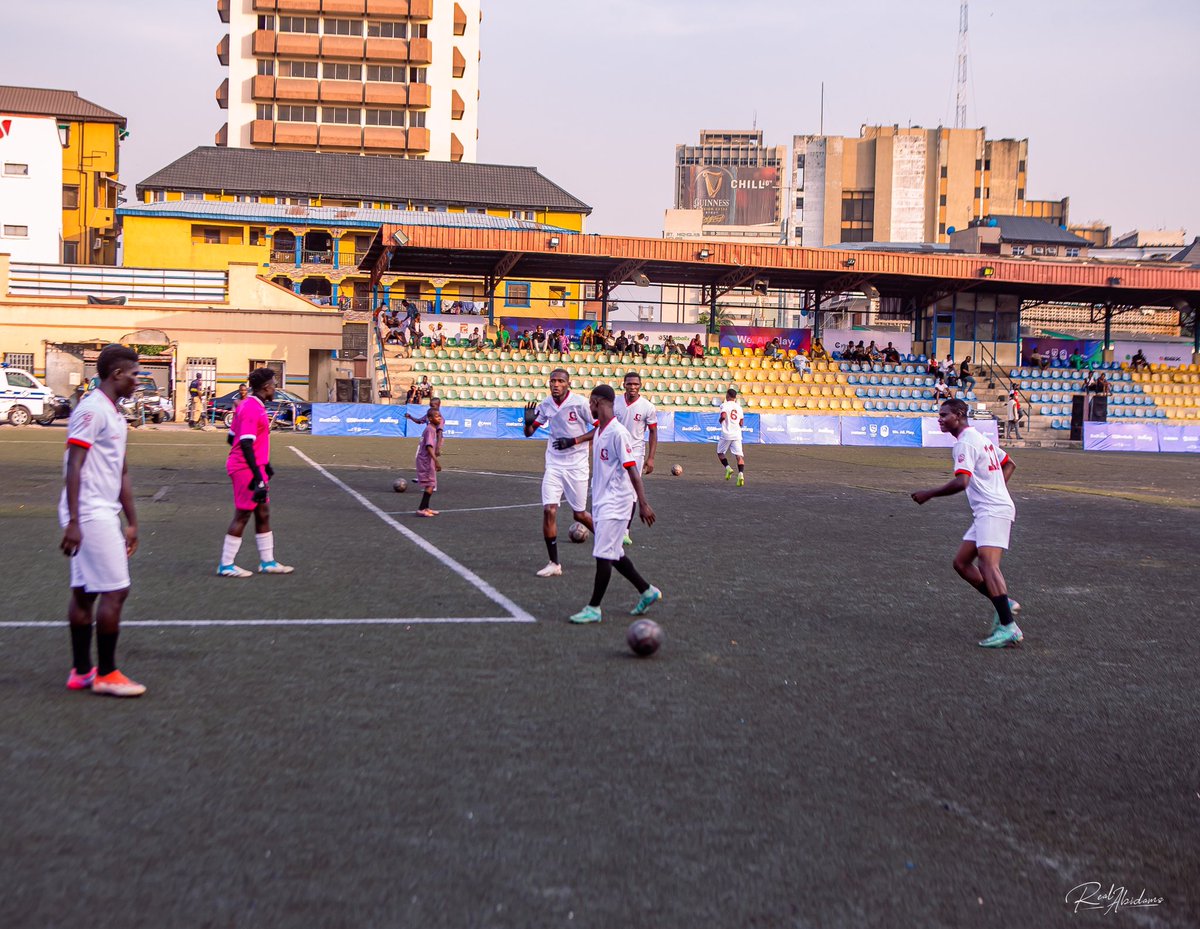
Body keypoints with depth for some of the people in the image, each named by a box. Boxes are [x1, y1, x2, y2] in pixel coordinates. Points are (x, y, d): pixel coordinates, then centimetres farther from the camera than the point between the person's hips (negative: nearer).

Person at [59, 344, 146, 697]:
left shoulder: (115, 415, 17)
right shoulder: (91, 410, -13)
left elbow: (122, 473, 22)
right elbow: (73, 467, -19)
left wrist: (131, 522, 22)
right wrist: (73, 522, -23)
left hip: (104, 516, 10)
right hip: (90, 516, -10)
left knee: (85, 592, 12)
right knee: (115, 591, -7)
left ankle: (81, 672, 18)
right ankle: (105, 675, 1)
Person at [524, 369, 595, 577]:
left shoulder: (580, 403, -12)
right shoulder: (545, 405, 1)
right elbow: (529, 432, 9)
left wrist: (574, 440, -17)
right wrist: (528, 421, -14)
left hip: (576, 466, -3)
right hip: (554, 465, 3)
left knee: (579, 514, 5)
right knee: (549, 510, -10)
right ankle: (554, 564, -2)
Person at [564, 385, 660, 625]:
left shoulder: (618, 432, -18)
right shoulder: (599, 429, 10)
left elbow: (632, 469, -20)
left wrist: (642, 504, -21)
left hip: (615, 503, -10)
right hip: (601, 501, 10)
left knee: (603, 555, -7)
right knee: (613, 553, 15)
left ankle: (593, 609, 0)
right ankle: (647, 591, 27)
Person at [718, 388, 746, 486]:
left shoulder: (724, 405, -4)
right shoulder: (739, 407, 11)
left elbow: (723, 416, -22)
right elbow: (741, 423, 13)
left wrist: (720, 420, 0)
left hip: (726, 434, -4)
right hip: (737, 434, 4)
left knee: (720, 453, 16)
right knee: (739, 455, -2)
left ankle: (728, 468, -2)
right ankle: (741, 474, -20)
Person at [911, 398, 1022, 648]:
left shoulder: (965, 443, -12)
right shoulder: (980, 438, 20)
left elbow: (961, 482, -24)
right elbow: (1009, 464, 31)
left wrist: (929, 494, -15)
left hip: (993, 512, -11)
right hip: (988, 512, 11)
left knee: (987, 562, -23)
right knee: (961, 563, 10)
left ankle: (1008, 628, -30)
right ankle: (1003, 604, 11)